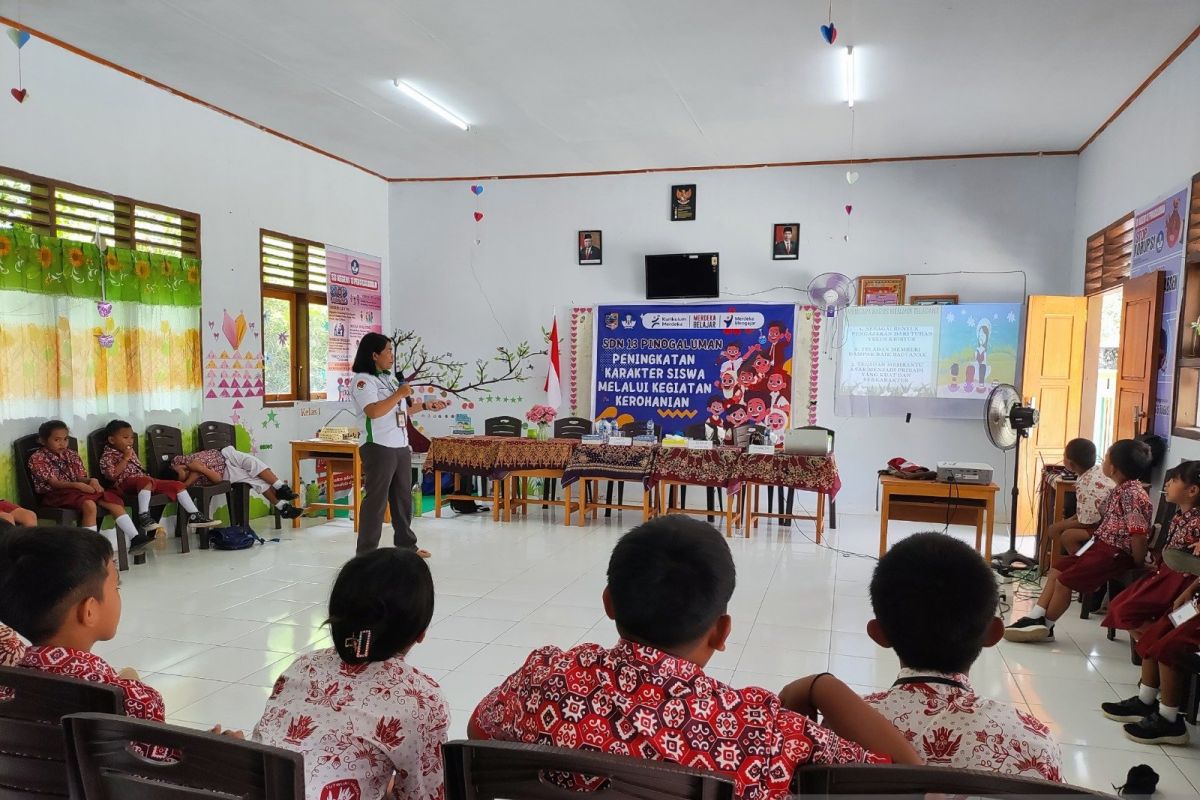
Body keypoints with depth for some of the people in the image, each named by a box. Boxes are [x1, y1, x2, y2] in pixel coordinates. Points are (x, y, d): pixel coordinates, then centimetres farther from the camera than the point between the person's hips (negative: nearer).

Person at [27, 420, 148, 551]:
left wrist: (91, 481, -15)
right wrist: (78, 485, -29)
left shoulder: (71, 455, 14)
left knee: (113, 499, -17)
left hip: (75, 490, 6)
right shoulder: (37, 459, -4)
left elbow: (80, 477, 9)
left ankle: (134, 537, -25)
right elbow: (54, 483, -14)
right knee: (89, 504, -35)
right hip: (54, 494, -6)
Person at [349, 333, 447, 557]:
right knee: (376, 500, -5)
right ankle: (366, 552, 2)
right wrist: (399, 394, -18)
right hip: (379, 448, -9)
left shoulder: (390, 378, 17)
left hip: (401, 446, 9)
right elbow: (373, 411, -23)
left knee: (403, 498, 14)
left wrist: (427, 406, 20)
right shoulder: (363, 380, -9)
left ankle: (406, 545, 24)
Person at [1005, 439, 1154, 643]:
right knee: (1056, 570, 7)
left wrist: (1137, 565, -16)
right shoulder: (1121, 489, 9)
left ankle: (1045, 626, 7)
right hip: (1101, 545, 10)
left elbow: (1138, 533, -25)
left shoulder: (1132, 494, -22)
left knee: (1064, 581, -10)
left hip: (1115, 553, -10)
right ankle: (1035, 618, 7)